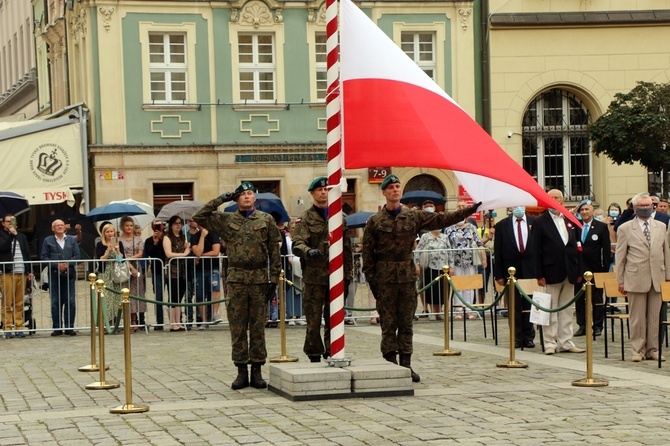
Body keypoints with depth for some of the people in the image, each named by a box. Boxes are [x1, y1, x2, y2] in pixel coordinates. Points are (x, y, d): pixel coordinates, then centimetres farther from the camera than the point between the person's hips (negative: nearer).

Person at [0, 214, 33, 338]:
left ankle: (19, 327, 4)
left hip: (22, 273, 4)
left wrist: (29, 271, 14)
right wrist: (12, 234, -12)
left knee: (19, 303, 2)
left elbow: (27, 253, 21)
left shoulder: (21, 237, 20)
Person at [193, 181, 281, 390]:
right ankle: (242, 371, 8)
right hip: (236, 279, 1)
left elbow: (274, 251, 6)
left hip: (260, 279, 0)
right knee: (237, 327, 2)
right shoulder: (226, 220, 8)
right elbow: (199, 217, 2)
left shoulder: (266, 220, 6)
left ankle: (256, 371, 10)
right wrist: (220, 200, 0)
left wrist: (274, 279, -1)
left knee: (258, 326, 4)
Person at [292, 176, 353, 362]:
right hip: (314, 276, -3)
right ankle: (314, 358, 5)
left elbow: (347, 249, 16)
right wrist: (308, 251, -35)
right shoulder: (305, 219, 2)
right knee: (313, 321, -2)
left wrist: (347, 276, 11)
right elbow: (297, 244, -13)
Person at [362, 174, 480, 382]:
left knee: (407, 322, 5)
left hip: (407, 273, 3)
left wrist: (469, 211, -3)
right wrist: (371, 278, -5)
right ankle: (391, 364, 0)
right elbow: (368, 252, 2)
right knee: (388, 322, -2)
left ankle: (406, 364, 9)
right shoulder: (375, 221, 2)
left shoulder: (414, 216, 9)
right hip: (385, 275, -3)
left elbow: (442, 219, 5)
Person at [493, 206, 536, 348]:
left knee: (529, 305, 5)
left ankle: (528, 337, 12)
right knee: (514, 306, 5)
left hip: (530, 270, 0)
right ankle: (517, 337, 11)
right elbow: (497, 252, 2)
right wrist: (498, 275, -3)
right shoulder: (501, 225, 2)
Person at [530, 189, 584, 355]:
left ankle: (565, 342, 13)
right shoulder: (540, 222, -2)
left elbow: (575, 247, 14)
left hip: (569, 272, 5)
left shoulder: (570, 221, 12)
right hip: (551, 272, -5)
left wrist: (579, 271, 8)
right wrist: (539, 275, -11)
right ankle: (550, 343, 4)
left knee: (567, 309, 8)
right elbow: (536, 250, -5)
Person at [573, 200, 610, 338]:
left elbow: (606, 249, -2)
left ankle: (598, 326, 10)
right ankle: (582, 325, 15)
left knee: (597, 299, 4)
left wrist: (606, 268, -7)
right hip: (578, 268, 3)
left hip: (595, 269, -3)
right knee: (579, 298, 7)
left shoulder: (601, 227, -1)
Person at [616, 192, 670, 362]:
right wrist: (620, 280, 1)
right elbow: (620, 257, 4)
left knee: (655, 316, 5)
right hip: (636, 279, -3)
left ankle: (652, 349, 13)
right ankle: (638, 350, 9)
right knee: (637, 318, 1)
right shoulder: (625, 229, 2)